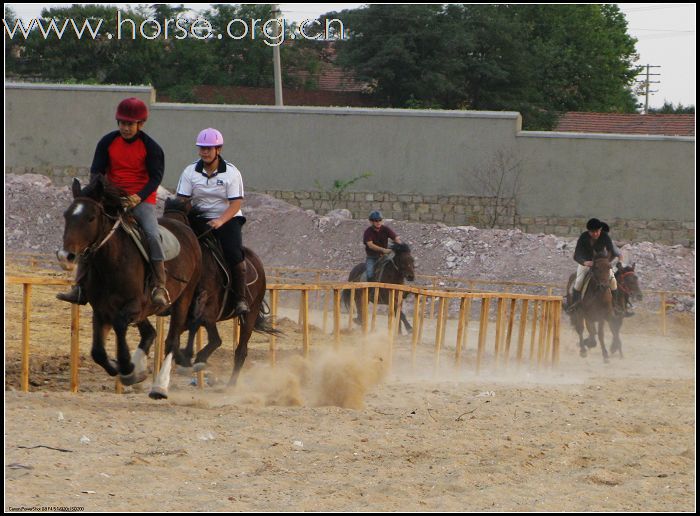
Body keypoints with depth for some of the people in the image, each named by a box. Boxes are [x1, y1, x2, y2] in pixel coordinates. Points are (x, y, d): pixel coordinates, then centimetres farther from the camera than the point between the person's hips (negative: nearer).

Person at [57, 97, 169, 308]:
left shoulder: (150, 147, -5)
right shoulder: (108, 142, 4)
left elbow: (156, 177, -9)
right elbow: (96, 170, 4)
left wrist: (138, 197, -25)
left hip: (142, 201, -3)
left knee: (152, 235, -27)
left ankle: (160, 287, -24)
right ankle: (80, 287, -7)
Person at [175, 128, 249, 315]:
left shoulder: (231, 173, -6)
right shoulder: (190, 172, 1)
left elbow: (236, 203, -12)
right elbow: (182, 200, -2)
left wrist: (220, 221, -27)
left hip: (228, 218, -3)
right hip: (199, 218, 3)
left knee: (234, 253, -26)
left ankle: (241, 298, -18)